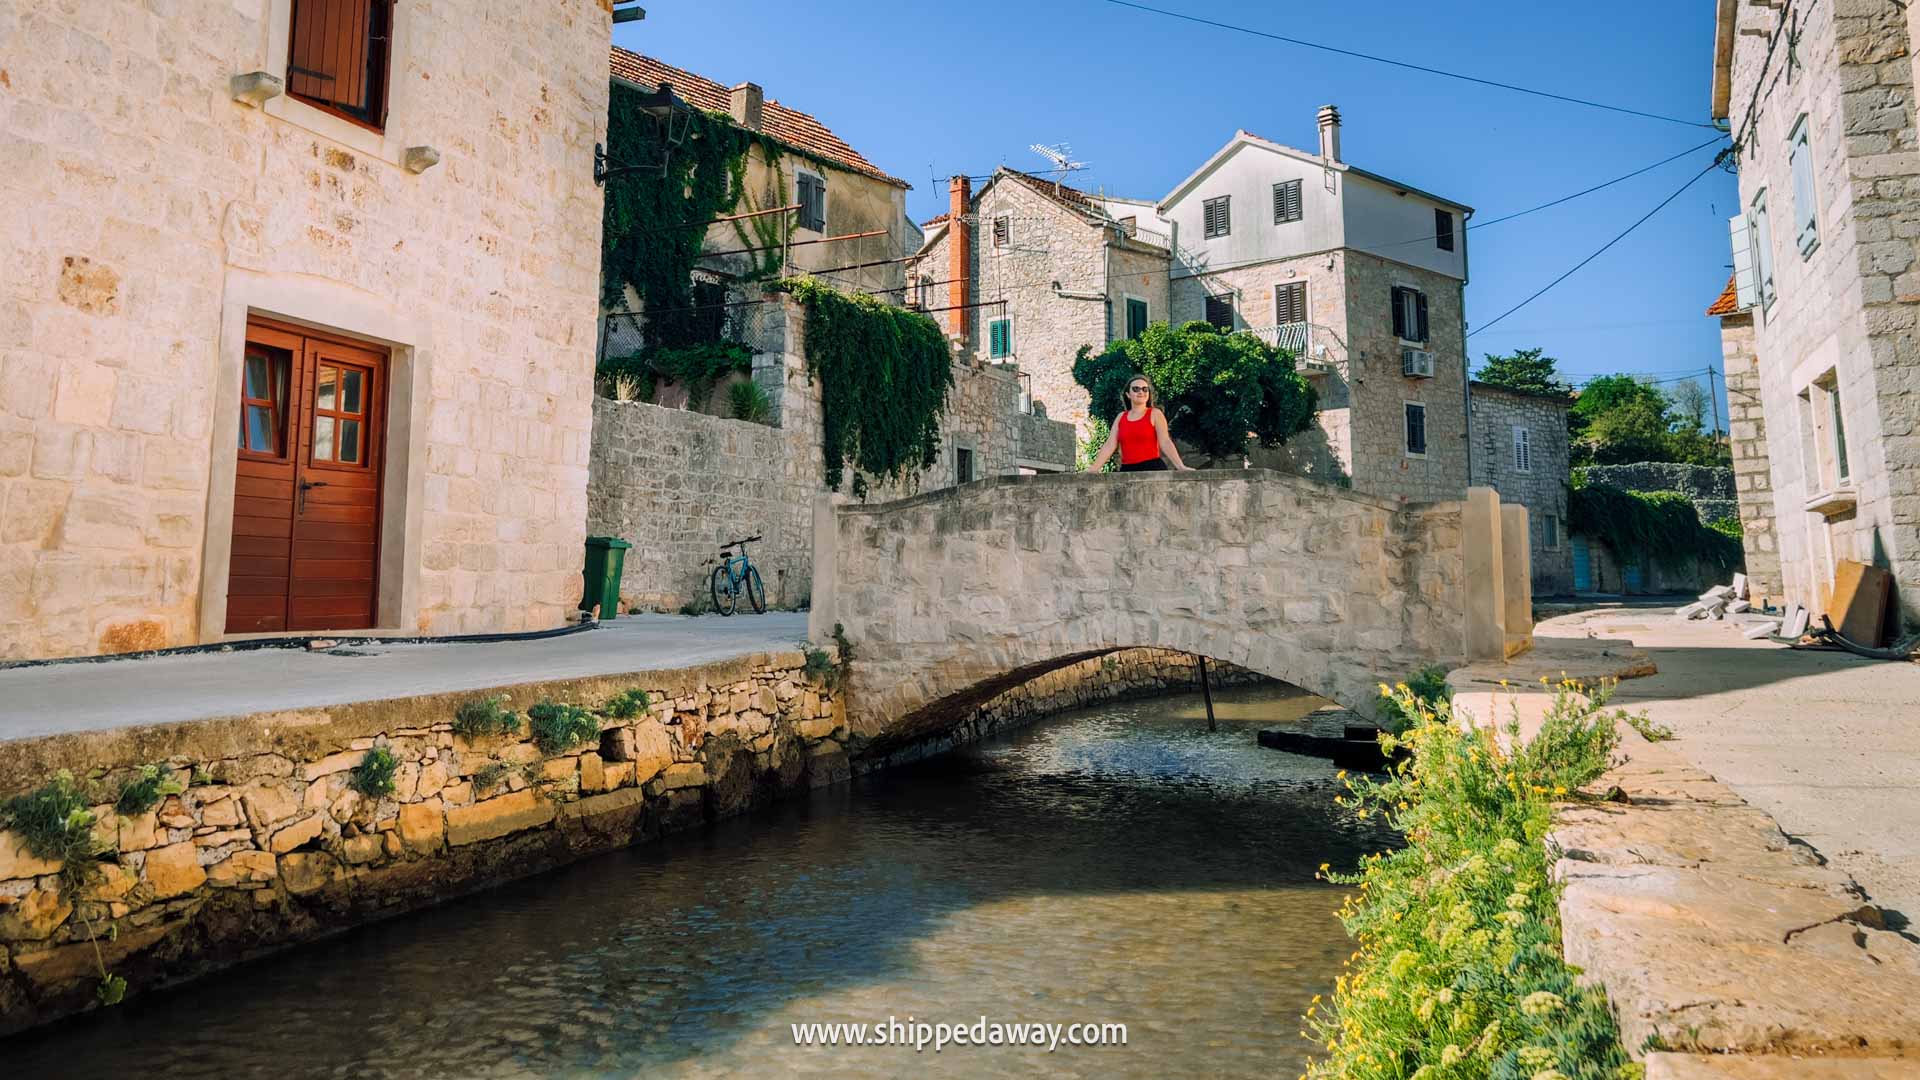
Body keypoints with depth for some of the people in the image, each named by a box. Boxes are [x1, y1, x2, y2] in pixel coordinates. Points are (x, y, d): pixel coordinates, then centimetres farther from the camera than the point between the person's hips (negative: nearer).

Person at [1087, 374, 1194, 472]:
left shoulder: (1155, 414, 3)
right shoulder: (1120, 417, 14)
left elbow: (1165, 442, -7)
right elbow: (1109, 446, 9)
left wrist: (1181, 467, -19)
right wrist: (1093, 469, 0)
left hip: (1153, 469, -4)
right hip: (1127, 470, 4)